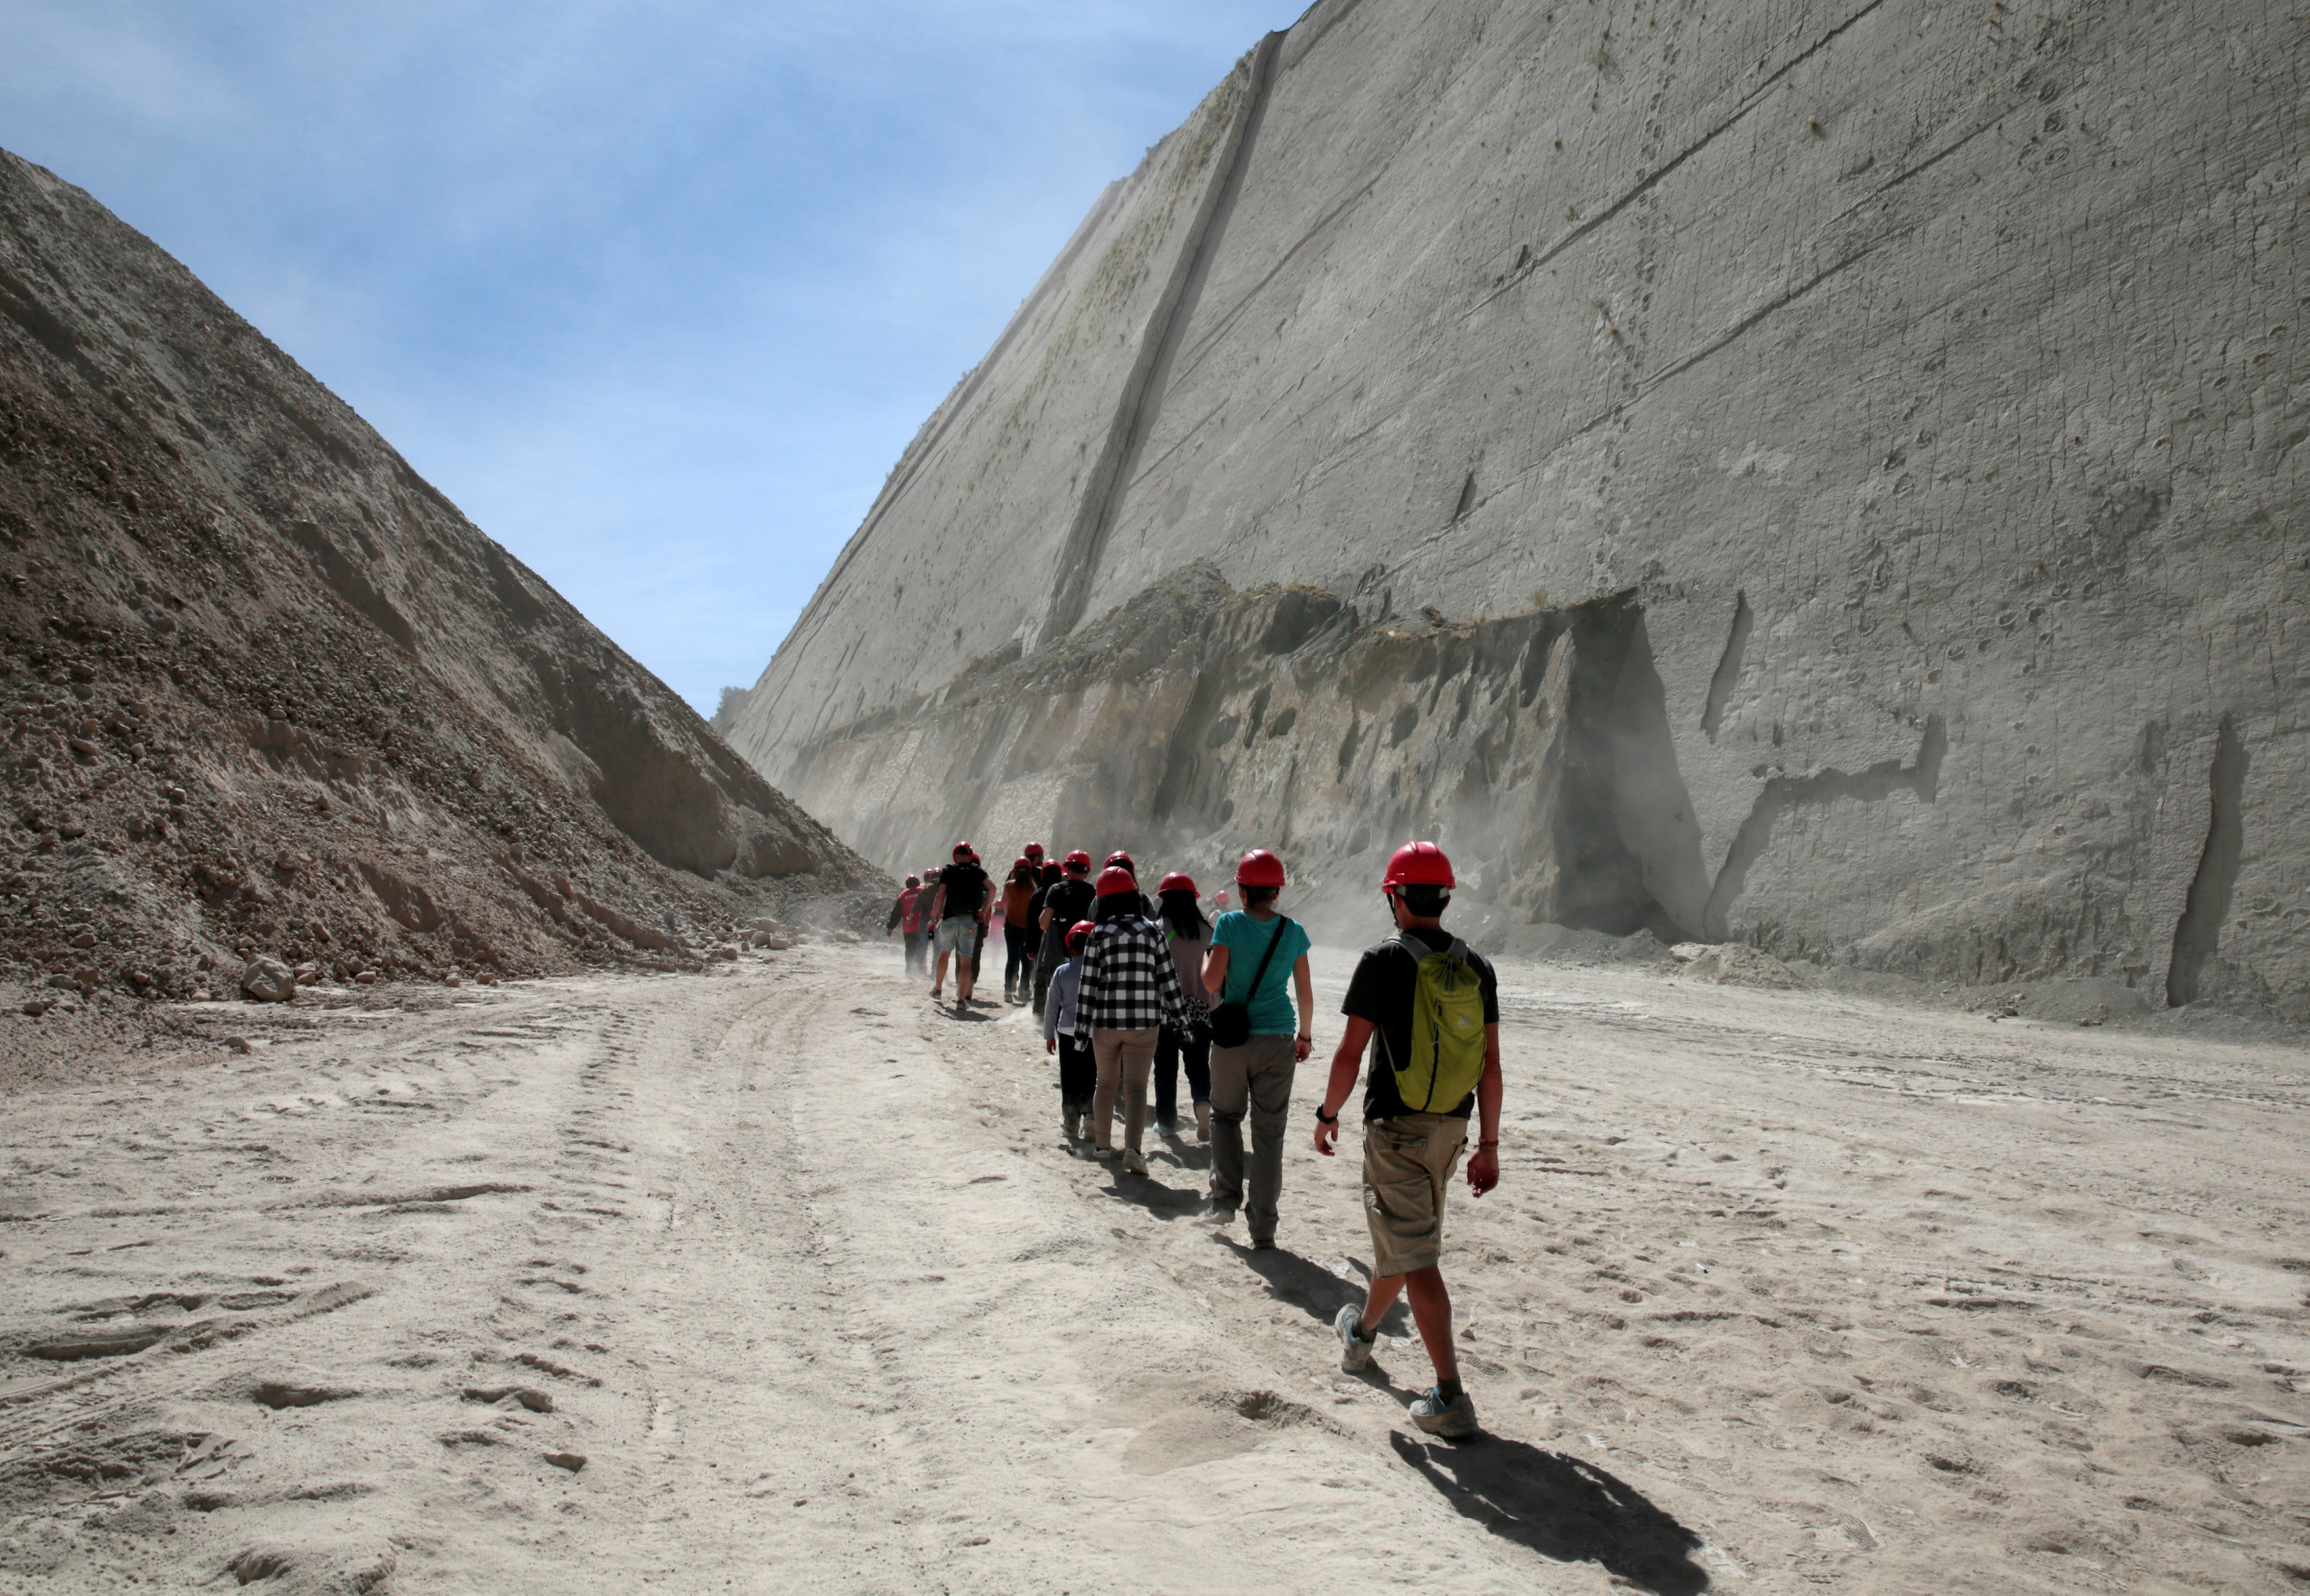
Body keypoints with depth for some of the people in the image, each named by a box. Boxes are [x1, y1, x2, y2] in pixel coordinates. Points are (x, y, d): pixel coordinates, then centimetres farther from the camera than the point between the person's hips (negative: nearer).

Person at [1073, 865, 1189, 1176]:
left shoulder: (1099, 935, -4)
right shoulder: (1152, 932, 0)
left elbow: (1088, 984, -5)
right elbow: (1168, 978, 2)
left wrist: (1082, 1027, 0)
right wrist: (1179, 1016, 13)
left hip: (1106, 1021, 0)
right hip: (1144, 1022, 0)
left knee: (1106, 1083, 17)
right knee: (1136, 1087, -2)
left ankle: (1103, 1144, 29)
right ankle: (1132, 1148, -19)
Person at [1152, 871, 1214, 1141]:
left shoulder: (1159, 928, -8)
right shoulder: (1206, 929, 0)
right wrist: (1215, 1008, 11)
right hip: (1200, 1008, 2)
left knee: (1166, 1067, 10)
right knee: (1198, 1064, 11)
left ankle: (1167, 1120, 18)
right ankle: (1203, 1102, -14)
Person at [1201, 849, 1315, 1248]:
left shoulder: (1230, 924, -8)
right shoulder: (1292, 931, 1)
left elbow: (1212, 983, -12)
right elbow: (1305, 992, 6)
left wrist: (1207, 955, 8)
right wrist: (1305, 1034, 19)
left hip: (1233, 1036, -2)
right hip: (1278, 1040, 2)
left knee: (1225, 1115, 20)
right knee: (1269, 1130, 7)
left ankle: (1226, 1196, 8)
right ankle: (1263, 1225, 9)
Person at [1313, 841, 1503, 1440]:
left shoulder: (1383, 961, -12)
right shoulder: (1475, 967, 2)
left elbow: (1350, 1053, -12)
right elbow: (1490, 1064, 3)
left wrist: (1327, 1114, 3)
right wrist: (1488, 1144, 9)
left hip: (1395, 1127, -6)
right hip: (1449, 1127, 6)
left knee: (1414, 1255, -4)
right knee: (1405, 1236, 23)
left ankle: (1451, 1396, -10)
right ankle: (1361, 1330, 47)